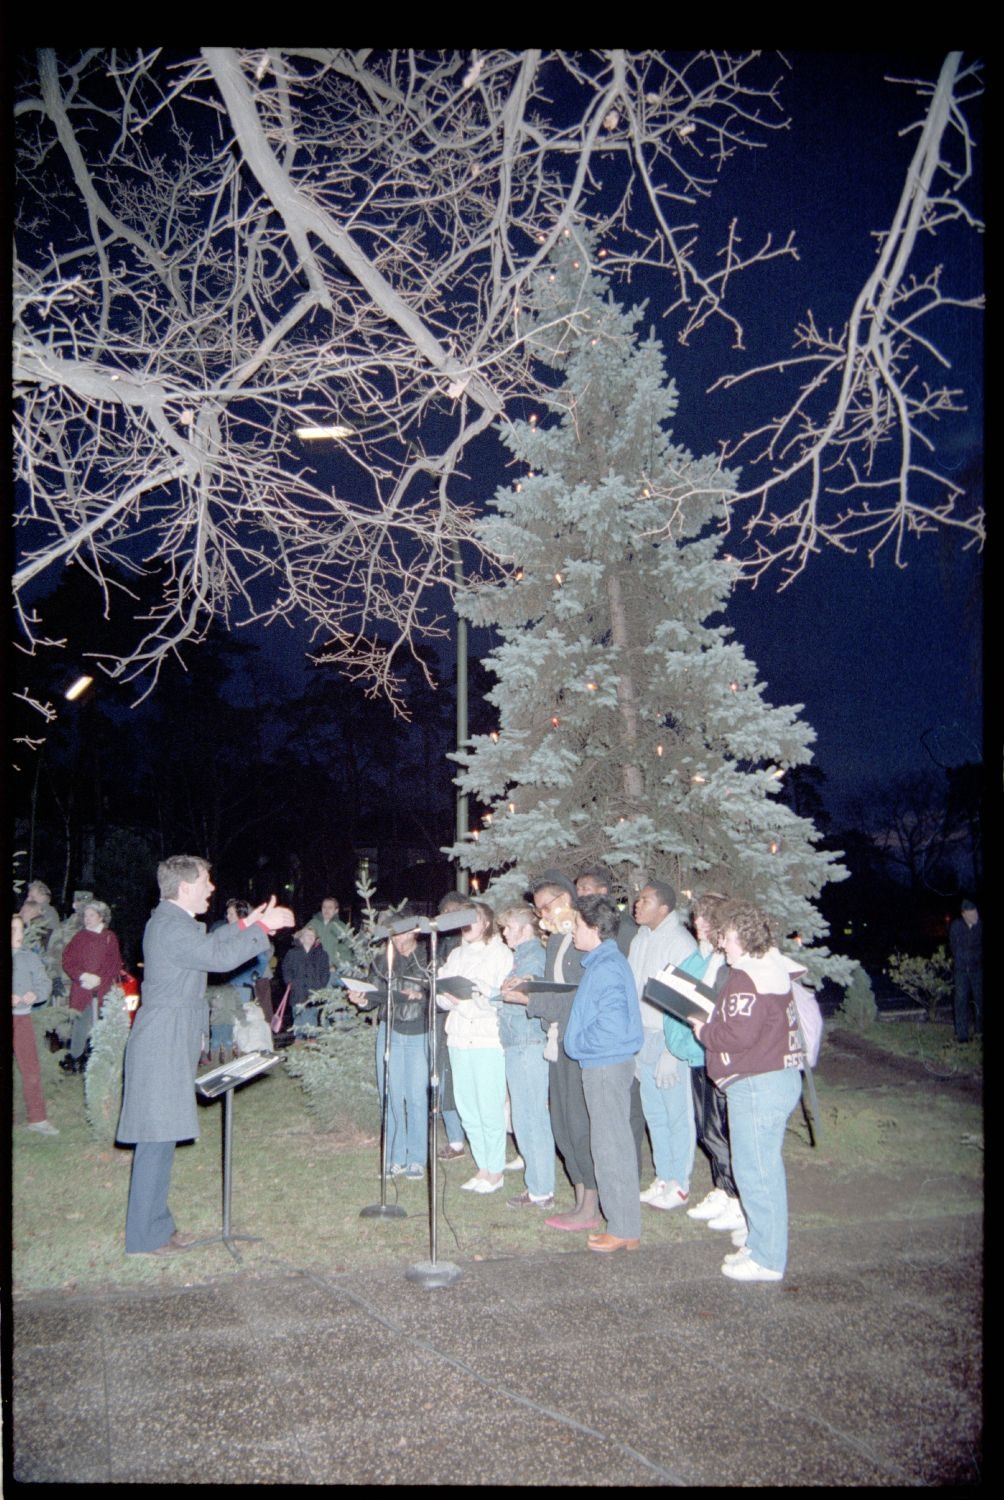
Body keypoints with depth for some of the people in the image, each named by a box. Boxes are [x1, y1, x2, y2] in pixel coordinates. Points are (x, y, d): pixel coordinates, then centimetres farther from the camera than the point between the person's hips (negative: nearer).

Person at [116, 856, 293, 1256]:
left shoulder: (170, 921, 14)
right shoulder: (172, 927, -19)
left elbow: (207, 945, 28)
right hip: (163, 1047, -11)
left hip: (168, 1046, 11)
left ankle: (156, 1224, 24)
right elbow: (221, 957, -27)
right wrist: (263, 927, -18)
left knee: (161, 1140, 15)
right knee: (157, 1139, -5)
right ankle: (145, 1237, 3)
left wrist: (245, 925, 19)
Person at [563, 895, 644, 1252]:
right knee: (614, 1143, 16)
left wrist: (579, 1044, -14)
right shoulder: (604, 963, 12)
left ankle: (624, 1229, 6)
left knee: (611, 1146, -2)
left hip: (606, 1065, -10)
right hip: (603, 1064, 10)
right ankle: (622, 1222, 26)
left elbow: (611, 1026, -28)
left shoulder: (606, 968, -20)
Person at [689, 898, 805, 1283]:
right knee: (764, 1167, 18)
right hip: (780, 1076, 11)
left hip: (757, 1084, -11)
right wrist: (711, 1026, 13)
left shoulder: (745, 979, -19)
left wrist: (704, 1032, -9)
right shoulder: (772, 971, 13)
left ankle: (766, 1259, 7)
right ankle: (761, 1244, 29)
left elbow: (739, 1034, -26)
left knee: (754, 1170, -1)